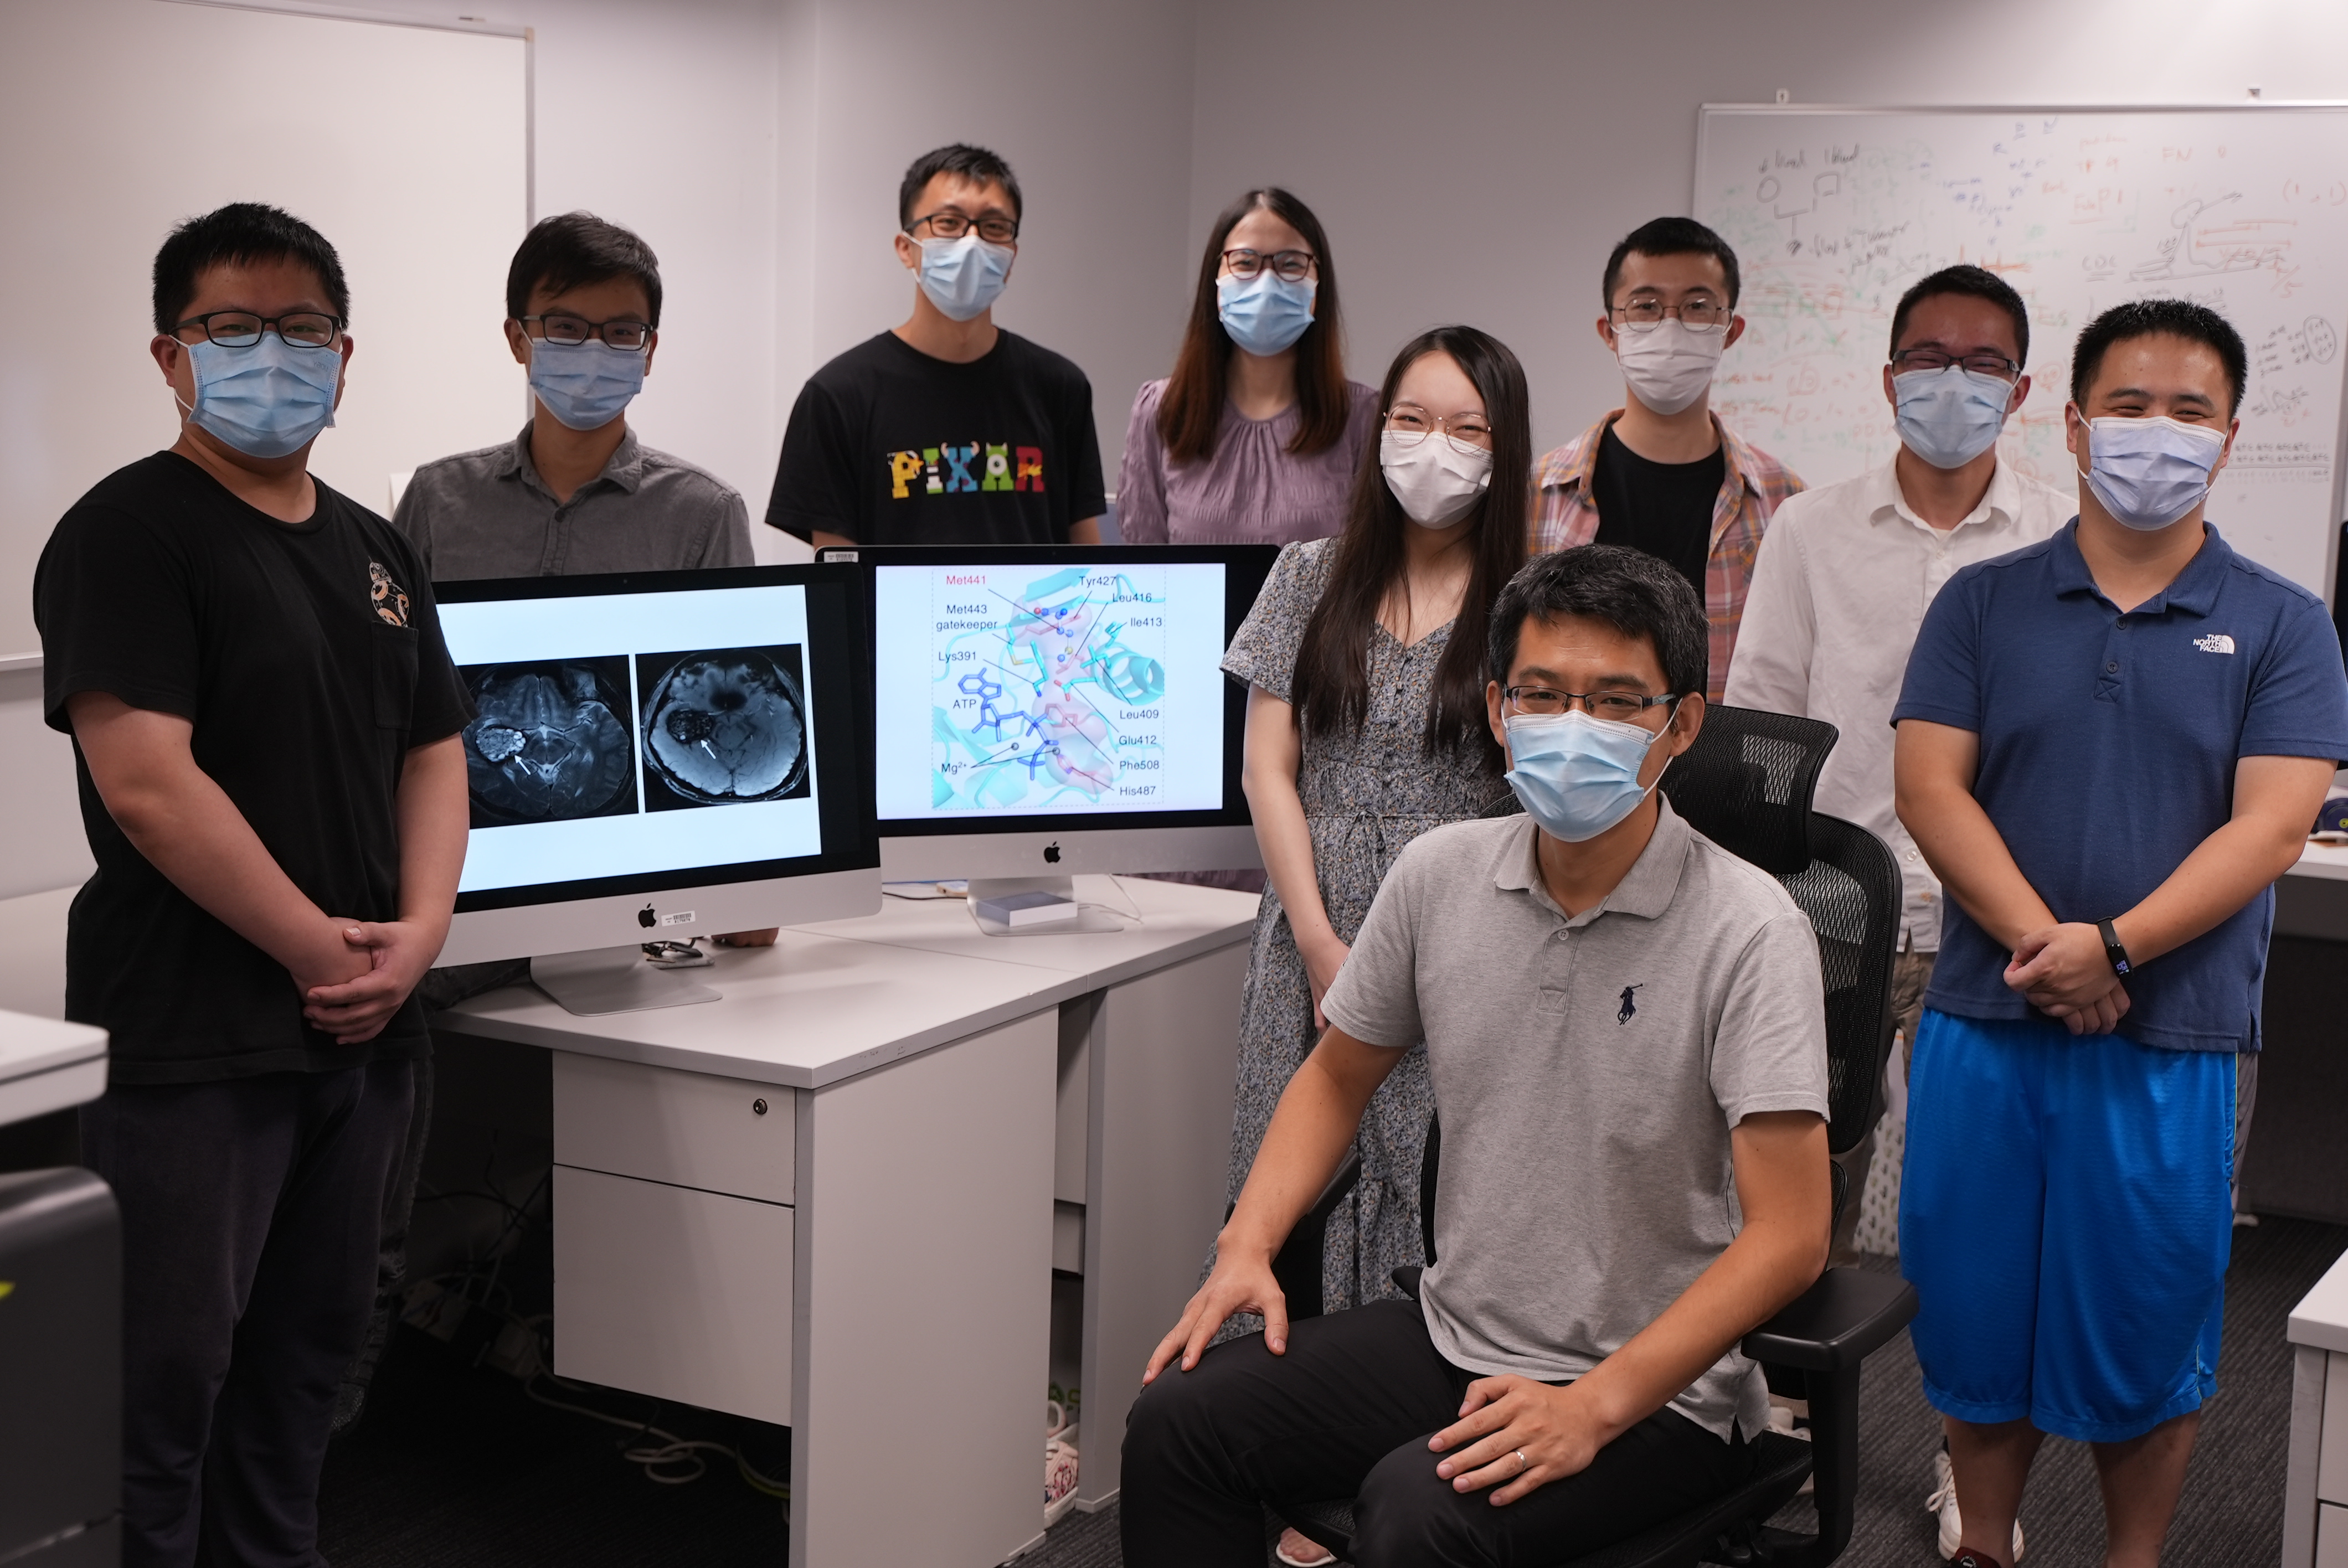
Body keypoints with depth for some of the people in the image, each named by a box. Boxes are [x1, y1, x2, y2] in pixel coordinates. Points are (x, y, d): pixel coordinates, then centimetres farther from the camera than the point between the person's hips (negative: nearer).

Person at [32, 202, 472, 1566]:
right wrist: (317, 948, -16)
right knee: (166, 1371, 0)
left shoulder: (379, 553, 14)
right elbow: (146, 785, -18)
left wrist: (420, 931, -3)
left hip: (363, 1028, 7)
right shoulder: (130, 532, -9)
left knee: (310, 1350, 17)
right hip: (192, 1040, -7)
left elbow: (435, 753, 15)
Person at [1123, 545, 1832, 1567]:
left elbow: (1788, 1235, -20)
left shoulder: (1748, 931, -17)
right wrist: (1246, 1245, -1)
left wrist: (1594, 1407, -26)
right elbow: (1338, 1074, 15)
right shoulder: (1438, 877, -1)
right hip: (1454, 1334, 5)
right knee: (1176, 1422, -11)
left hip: (1654, 1388, -5)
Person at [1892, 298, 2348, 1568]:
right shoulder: (1984, 604, 7)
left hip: (2170, 1042, -1)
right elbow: (1929, 787, -2)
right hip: (1984, 1022, 1)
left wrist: (2112, 947, -18)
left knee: (2145, 1328, 8)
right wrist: (2039, 941, -16)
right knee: (1976, 1317, 10)